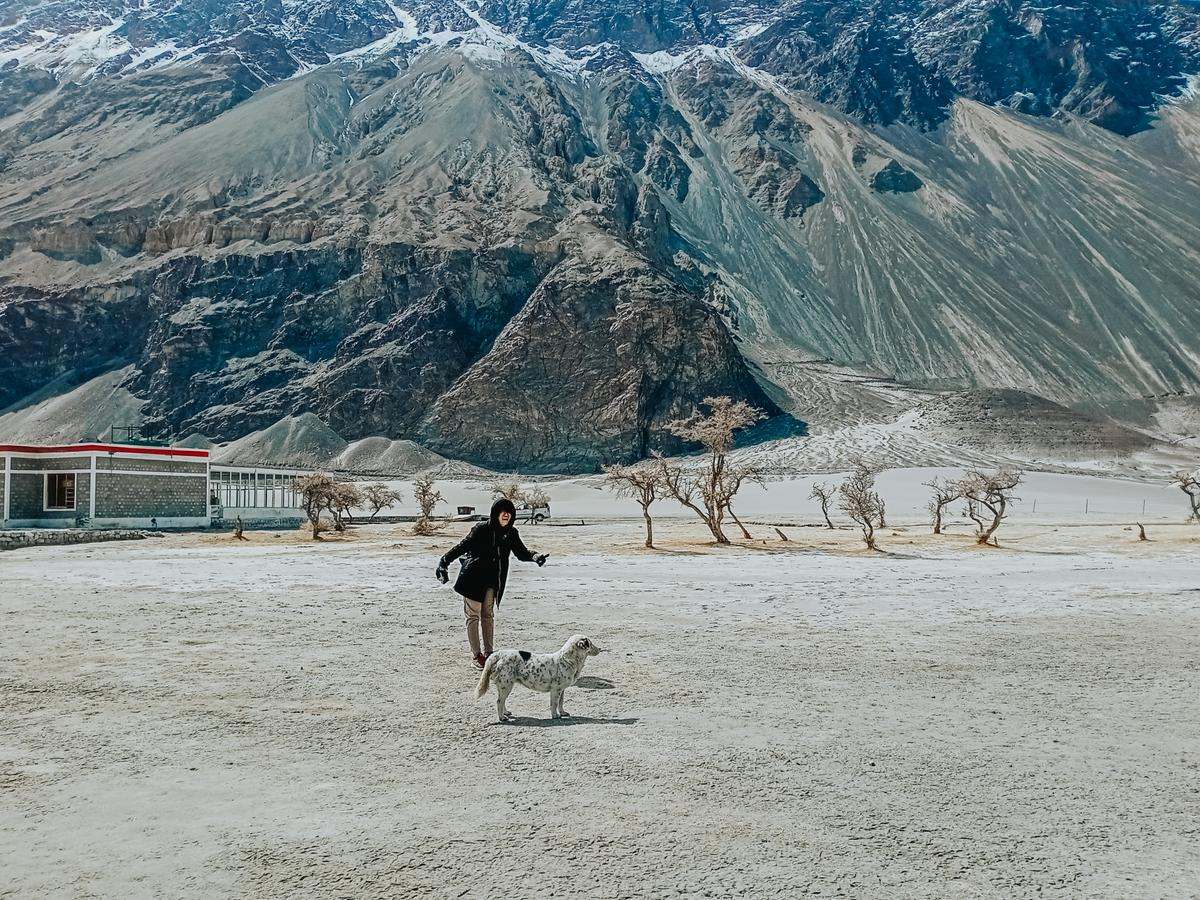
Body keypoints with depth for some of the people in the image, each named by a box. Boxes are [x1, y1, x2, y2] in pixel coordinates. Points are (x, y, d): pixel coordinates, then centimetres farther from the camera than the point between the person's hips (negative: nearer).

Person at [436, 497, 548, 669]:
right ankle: (476, 655, 6)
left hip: (492, 580, 5)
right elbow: (462, 546, -16)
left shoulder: (511, 533, -1)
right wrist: (444, 562, -22)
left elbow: (521, 552, 3)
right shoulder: (482, 529, -17)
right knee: (473, 615, 1)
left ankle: (488, 653, 19)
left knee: (488, 615, 12)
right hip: (473, 578, -5)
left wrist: (534, 557, -18)